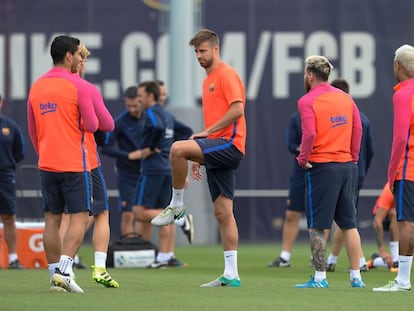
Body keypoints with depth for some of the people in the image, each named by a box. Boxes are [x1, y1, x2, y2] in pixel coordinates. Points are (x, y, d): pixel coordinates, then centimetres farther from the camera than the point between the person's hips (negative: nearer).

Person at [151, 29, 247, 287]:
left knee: (178, 148, -29)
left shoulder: (227, 74, -5)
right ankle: (231, 275, 3)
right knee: (223, 213, 5)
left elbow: (237, 109, -18)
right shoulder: (208, 80, 24)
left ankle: (177, 206, -12)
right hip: (218, 150, 10)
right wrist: (199, 156, 25)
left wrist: (207, 132, -16)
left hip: (229, 144, -10)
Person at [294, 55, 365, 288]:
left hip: (322, 167, -5)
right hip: (348, 167, 5)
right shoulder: (345, 98, 9)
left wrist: (303, 158, -4)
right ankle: (356, 277, 9)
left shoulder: (307, 101, -8)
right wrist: (353, 156, 11)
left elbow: (310, 134, -18)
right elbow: (358, 129, 4)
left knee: (317, 226, 1)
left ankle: (320, 278, -1)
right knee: (349, 224, 10)